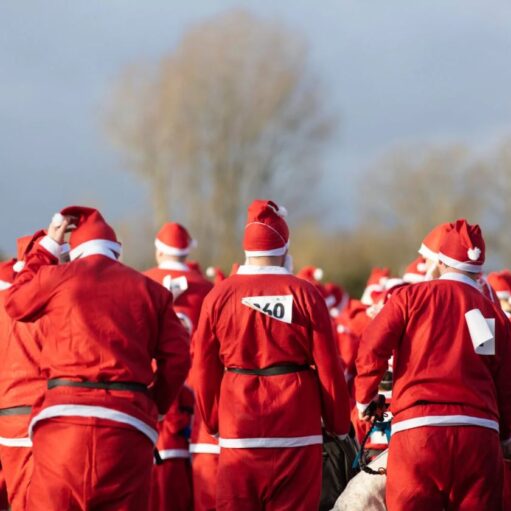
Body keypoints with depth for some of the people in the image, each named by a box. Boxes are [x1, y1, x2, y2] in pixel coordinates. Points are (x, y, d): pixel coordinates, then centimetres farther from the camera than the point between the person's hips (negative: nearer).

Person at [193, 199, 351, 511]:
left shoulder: (220, 295, 0)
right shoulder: (305, 294, -4)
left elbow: (205, 370, 4)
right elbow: (329, 367, -3)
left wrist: (213, 423, 17)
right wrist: (339, 424, 9)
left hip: (238, 432, 1)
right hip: (296, 430, -1)